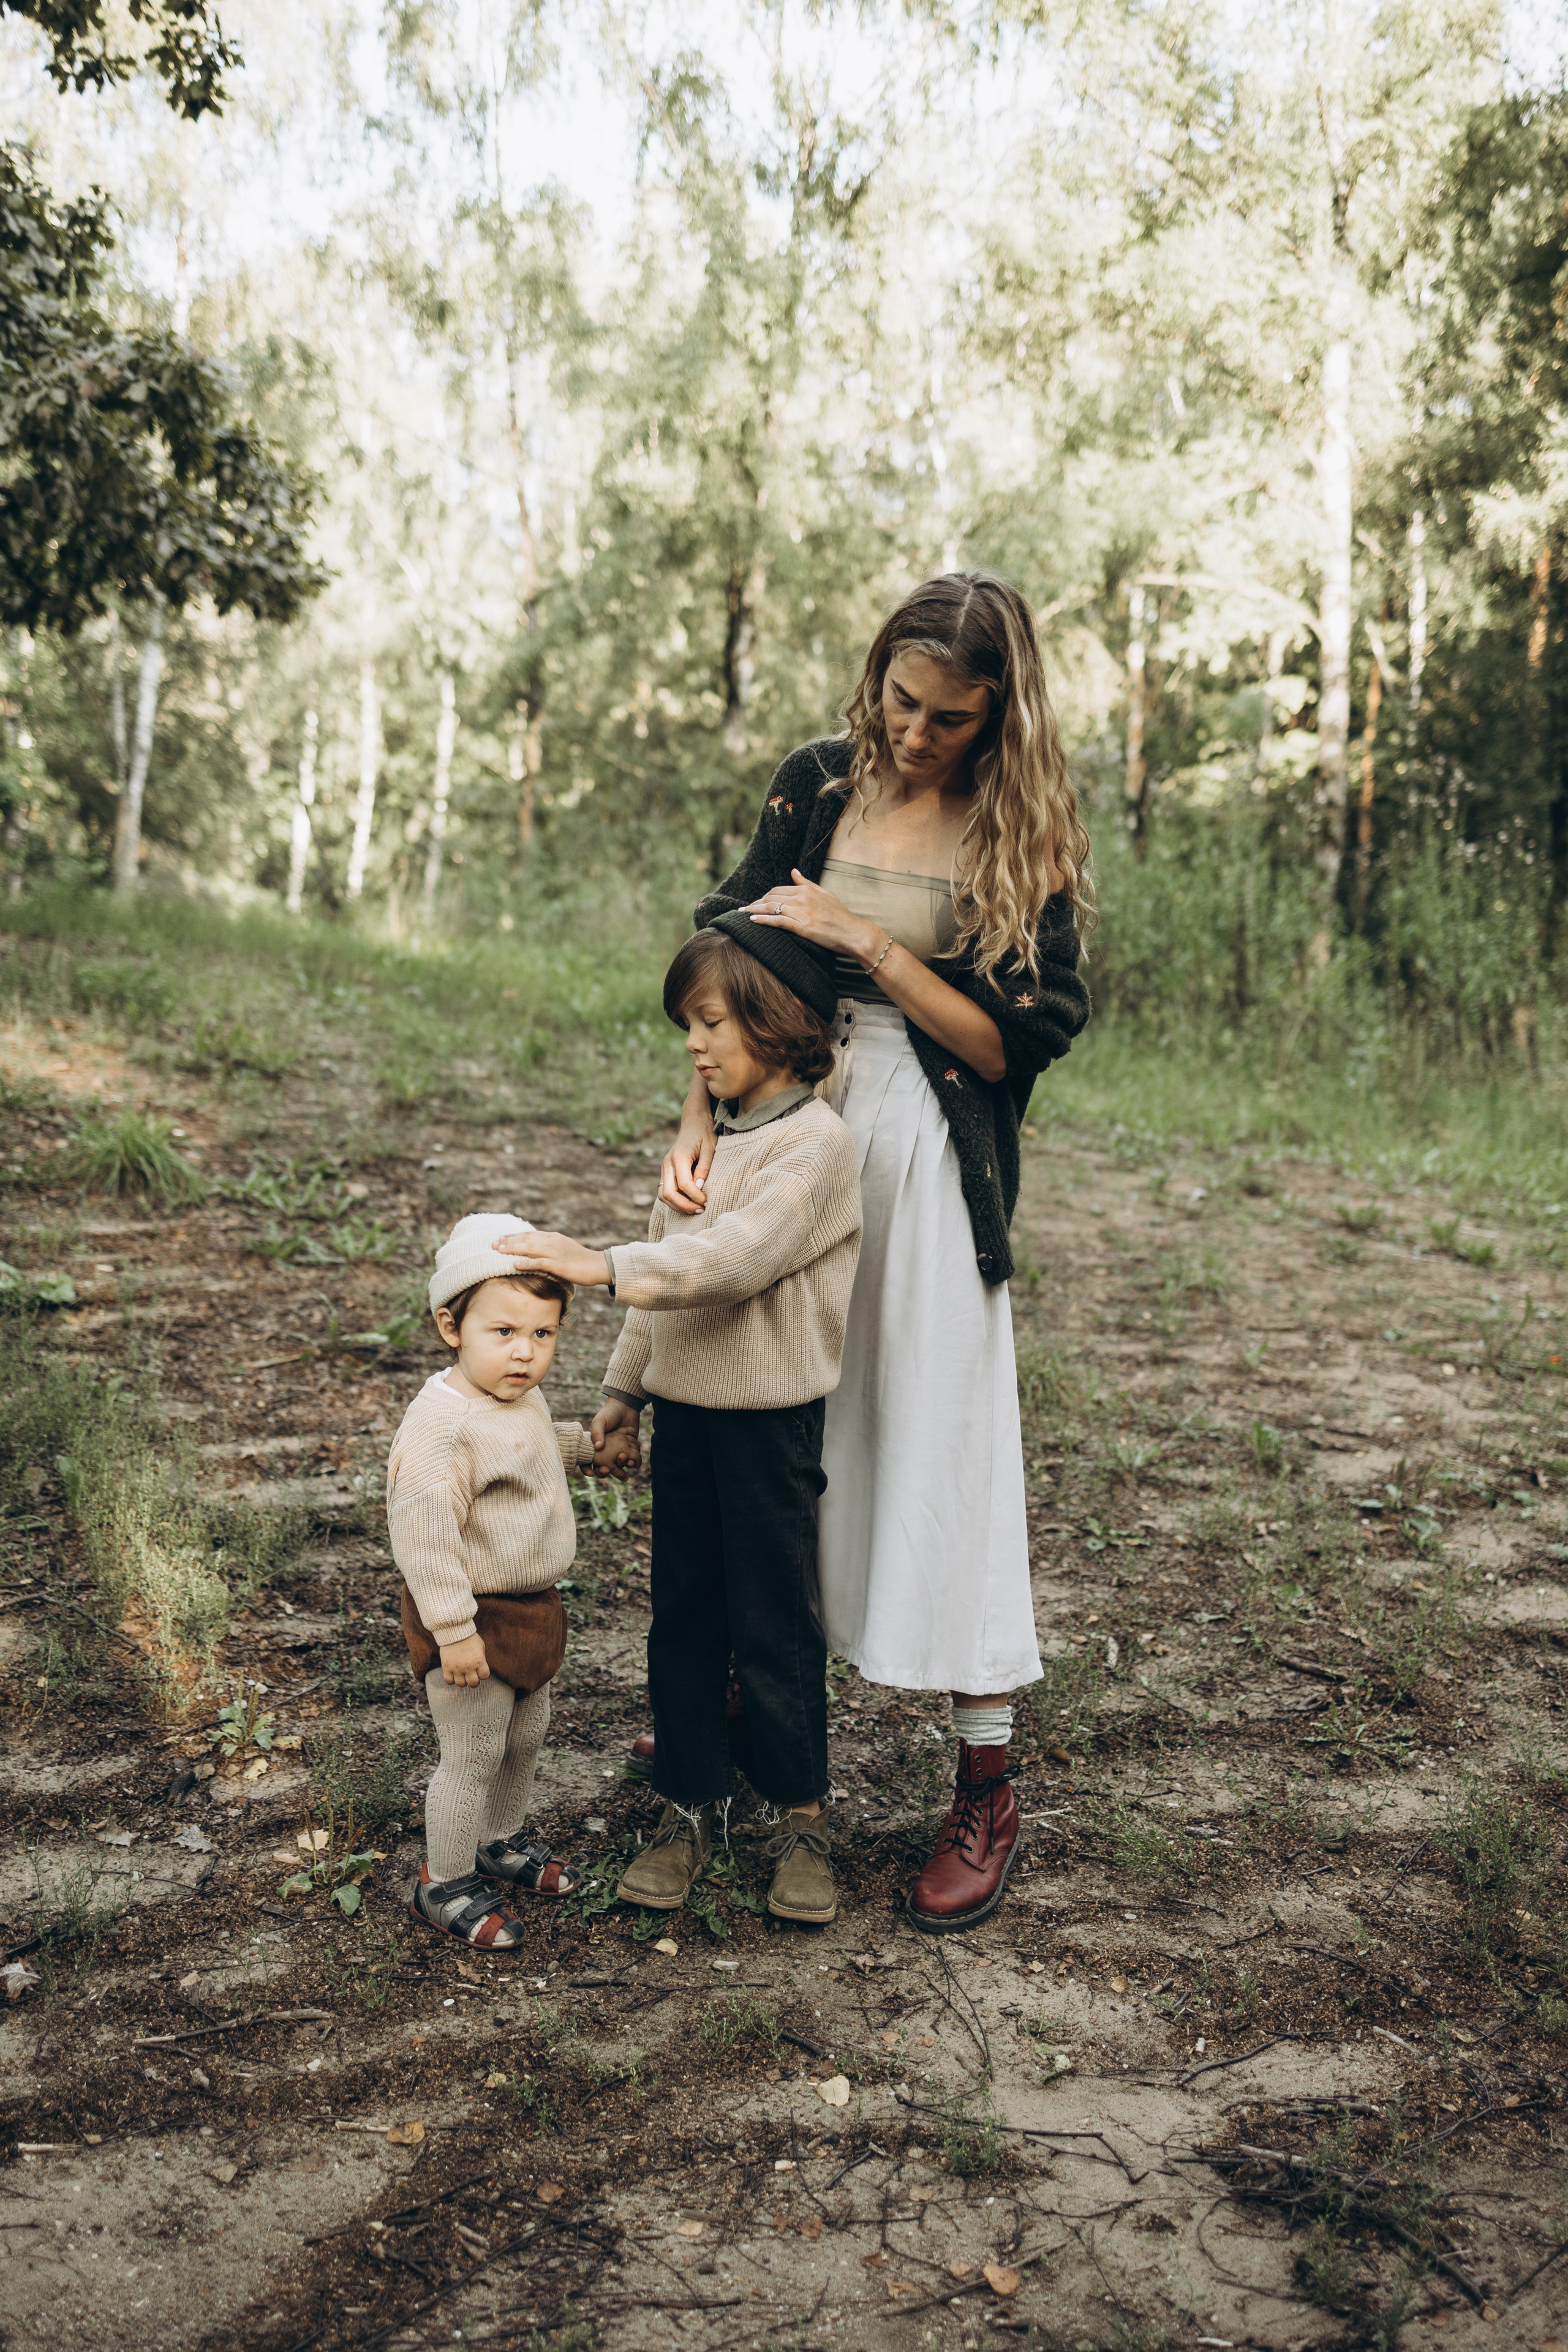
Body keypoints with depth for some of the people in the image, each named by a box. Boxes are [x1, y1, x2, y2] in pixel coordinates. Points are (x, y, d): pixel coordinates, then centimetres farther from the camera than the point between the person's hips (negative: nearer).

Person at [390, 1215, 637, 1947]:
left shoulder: (521, 1398, 2)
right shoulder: (441, 1425, -29)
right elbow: (424, 1533, -31)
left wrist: (590, 1446, 32)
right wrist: (453, 1629, -29)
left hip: (530, 1609, 9)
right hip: (474, 1620, -9)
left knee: (525, 1736, 24)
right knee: (474, 1755, 5)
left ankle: (502, 1840, 47)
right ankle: (444, 1883, 25)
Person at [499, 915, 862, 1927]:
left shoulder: (816, 1141, -14)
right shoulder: (708, 1132, 11)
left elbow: (733, 1257, -27)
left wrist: (607, 1266, -34)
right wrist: (627, 1386, 19)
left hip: (769, 1417, -7)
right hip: (687, 1407, 7)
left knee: (776, 1625, 4)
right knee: (682, 1617, 12)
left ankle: (802, 1816, 22)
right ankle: (691, 1809, 25)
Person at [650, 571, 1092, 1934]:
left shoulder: (1022, 836, -3)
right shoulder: (818, 787, 6)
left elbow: (1010, 1046, -8)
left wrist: (867, 944, -15)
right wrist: (699, 1118, -12)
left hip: (925, 1165, -3)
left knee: (941, 1450, 0)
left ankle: (988, 1792, 13)